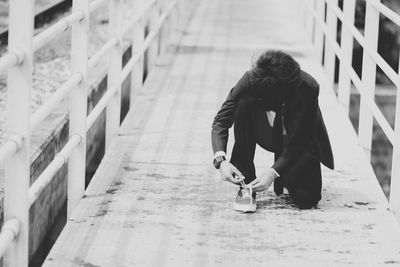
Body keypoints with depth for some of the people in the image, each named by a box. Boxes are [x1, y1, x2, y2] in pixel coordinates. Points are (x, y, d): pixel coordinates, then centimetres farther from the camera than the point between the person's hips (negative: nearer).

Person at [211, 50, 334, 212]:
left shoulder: (308, 88, -33)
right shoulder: (249, 81, -28)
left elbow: (299, 142, -26)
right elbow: (221, 121, -21)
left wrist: (273, 172, -36)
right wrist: (220, 159, -37)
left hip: (300, 144, -2)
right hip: (268, 136, 2)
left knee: (305, 199, -26)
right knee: (244, 104, -30)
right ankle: (245, 185, -20)